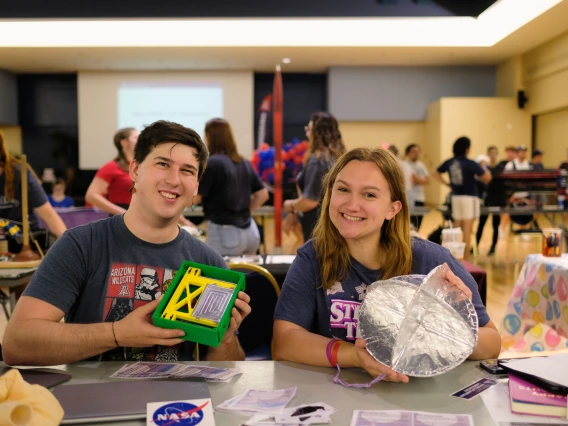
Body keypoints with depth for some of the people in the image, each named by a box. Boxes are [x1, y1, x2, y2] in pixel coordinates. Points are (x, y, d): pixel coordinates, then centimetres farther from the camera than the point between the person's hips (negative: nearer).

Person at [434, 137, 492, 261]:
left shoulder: (449, 162, 3)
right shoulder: (470, 163, -14)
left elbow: (436, 173, 16)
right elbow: (487, 178, -16)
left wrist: (448, 184, 13)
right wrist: (484, 166, 0)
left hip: (455, 197, 6)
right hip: (469, 198, -6)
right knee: (467, 231, -2)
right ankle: (466, 259, 0)